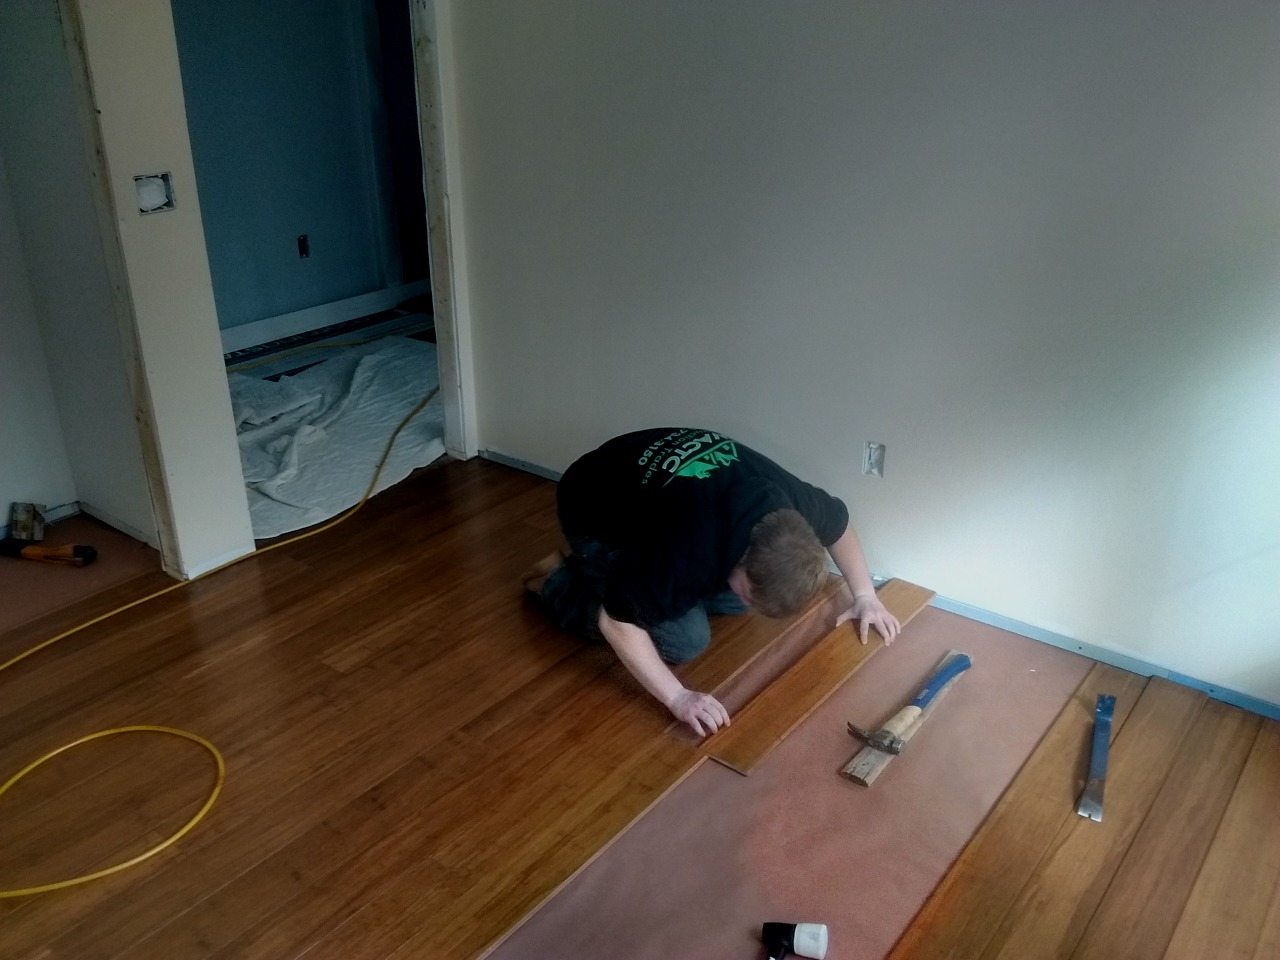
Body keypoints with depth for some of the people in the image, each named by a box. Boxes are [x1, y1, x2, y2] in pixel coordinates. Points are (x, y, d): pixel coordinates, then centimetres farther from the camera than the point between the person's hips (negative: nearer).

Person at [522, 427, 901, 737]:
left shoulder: (795, 502, -21)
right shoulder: (688, 550, -42)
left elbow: (838, 526, 3)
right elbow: (616, 621, -33)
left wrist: (864, 595, 0)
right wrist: (678, 697, -33)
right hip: (595, 514, -7)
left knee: (731, 601, 2)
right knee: (686, 640, -13)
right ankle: (558, 581, 1)